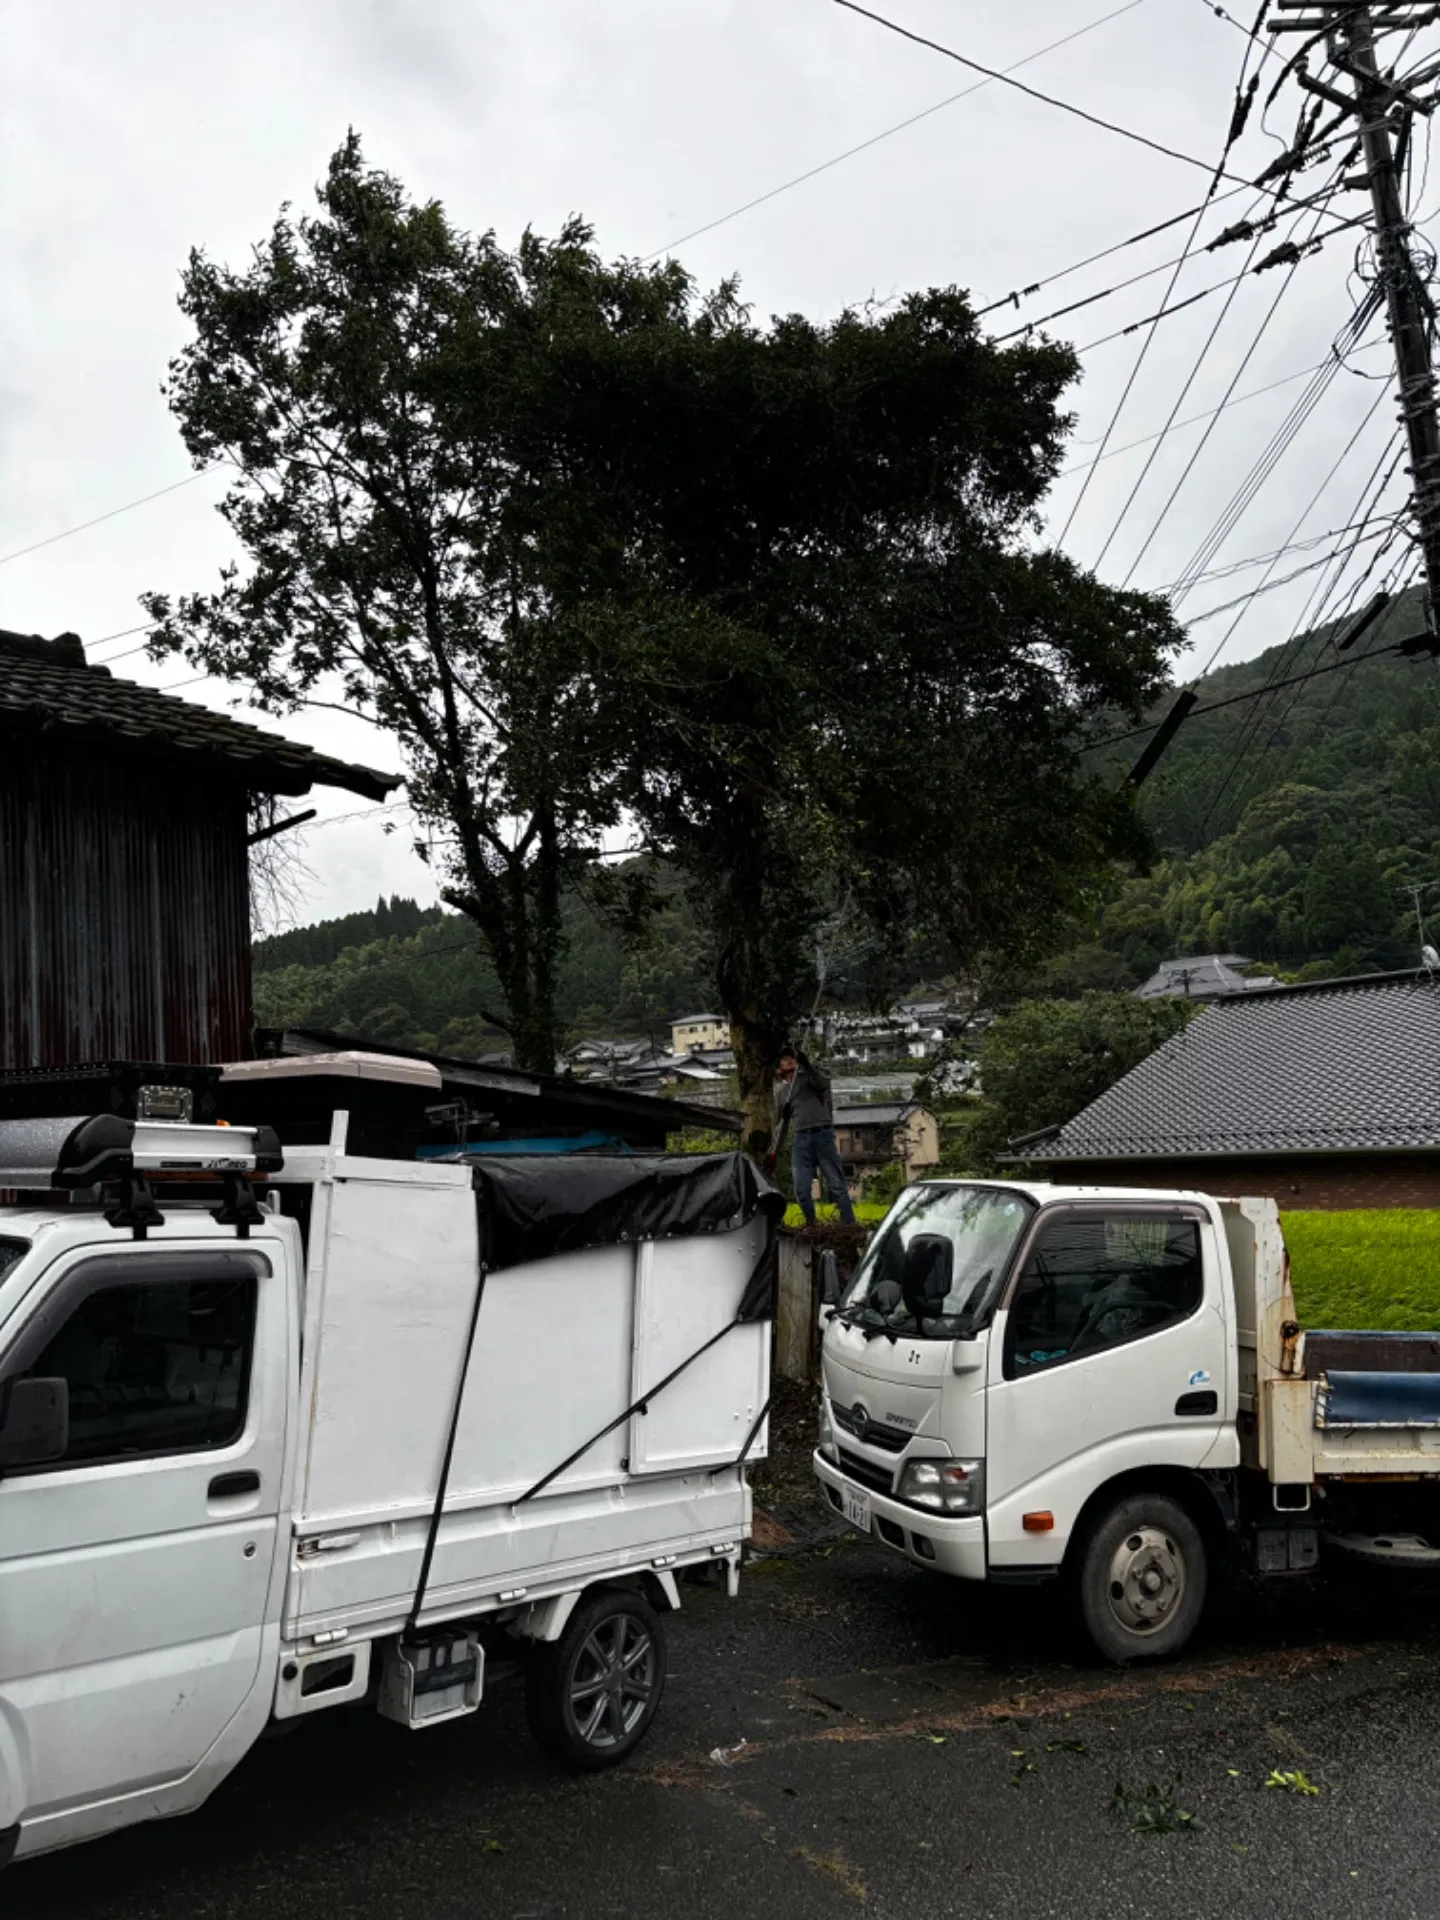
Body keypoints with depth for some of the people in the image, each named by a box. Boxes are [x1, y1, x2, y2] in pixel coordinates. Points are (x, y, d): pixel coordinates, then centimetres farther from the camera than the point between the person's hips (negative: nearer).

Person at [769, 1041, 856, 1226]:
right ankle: (810, 1225, 7)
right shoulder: (783, 1094, 21)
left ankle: (850, 1225, -6)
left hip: (823, 1135, -5)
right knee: (802, 1190, -2)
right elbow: (784, 1124, 27)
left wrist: (806, 1063, -21)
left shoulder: (807, 1075, 9)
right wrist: (775, 1153, 24)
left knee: (836, 1185, -5)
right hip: (801, 1140, 5)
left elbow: (824, 1084, -13)